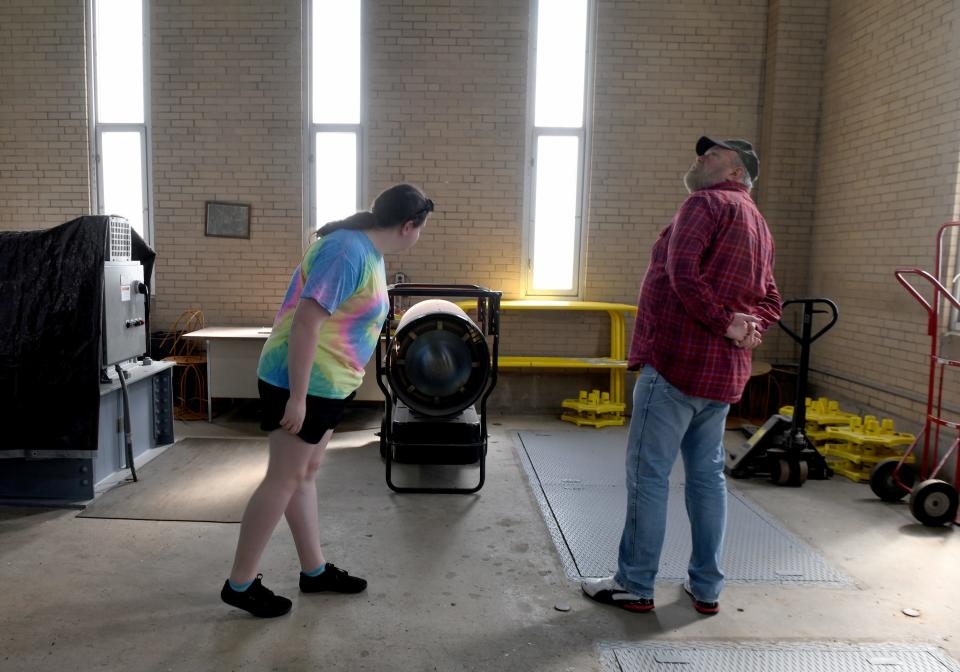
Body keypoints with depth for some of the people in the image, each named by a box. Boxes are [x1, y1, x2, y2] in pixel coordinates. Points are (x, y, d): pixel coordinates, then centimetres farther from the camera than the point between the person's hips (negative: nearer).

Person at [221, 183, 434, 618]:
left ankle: (314, 571, 27)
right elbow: (306, 322, -26)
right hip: (304, 382, -10)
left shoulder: (368, 251, 10)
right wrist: (297, 398, -26)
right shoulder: (348, 252, -22)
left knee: (305, 473, 15)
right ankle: (239, 583, 11)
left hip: (327, 382, 10)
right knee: (284, 478, -2)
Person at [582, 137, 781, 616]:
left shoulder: (708, 203, -7)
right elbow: (770, 301, 19)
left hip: (677, 361, -9)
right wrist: (749, 327, 0)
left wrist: (724, 322, -14)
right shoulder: (758, 225, 21)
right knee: (707, 475, 14)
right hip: (725, 372, 9)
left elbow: (682, 271, -21)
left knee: (648, 474, -1)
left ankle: (635, 585, 9)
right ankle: (706, 588, 22)